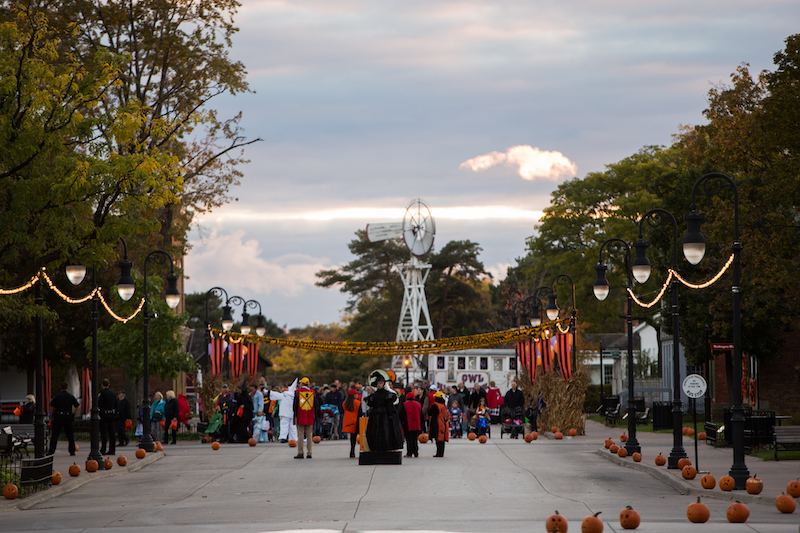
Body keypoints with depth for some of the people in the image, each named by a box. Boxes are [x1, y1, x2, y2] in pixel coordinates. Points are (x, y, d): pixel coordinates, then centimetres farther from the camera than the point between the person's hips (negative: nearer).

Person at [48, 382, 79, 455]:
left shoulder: (56, 397, -1)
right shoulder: (71, 397, 4)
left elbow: (52, 408, -3)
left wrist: (51, 418, 4)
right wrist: (74, 416, 9)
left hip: (58, 417, -1)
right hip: (68, 417, 1)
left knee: (54, 435, 2)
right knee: (70, 435, 9)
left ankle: (51, 451, -2)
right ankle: (72, 451, 8)